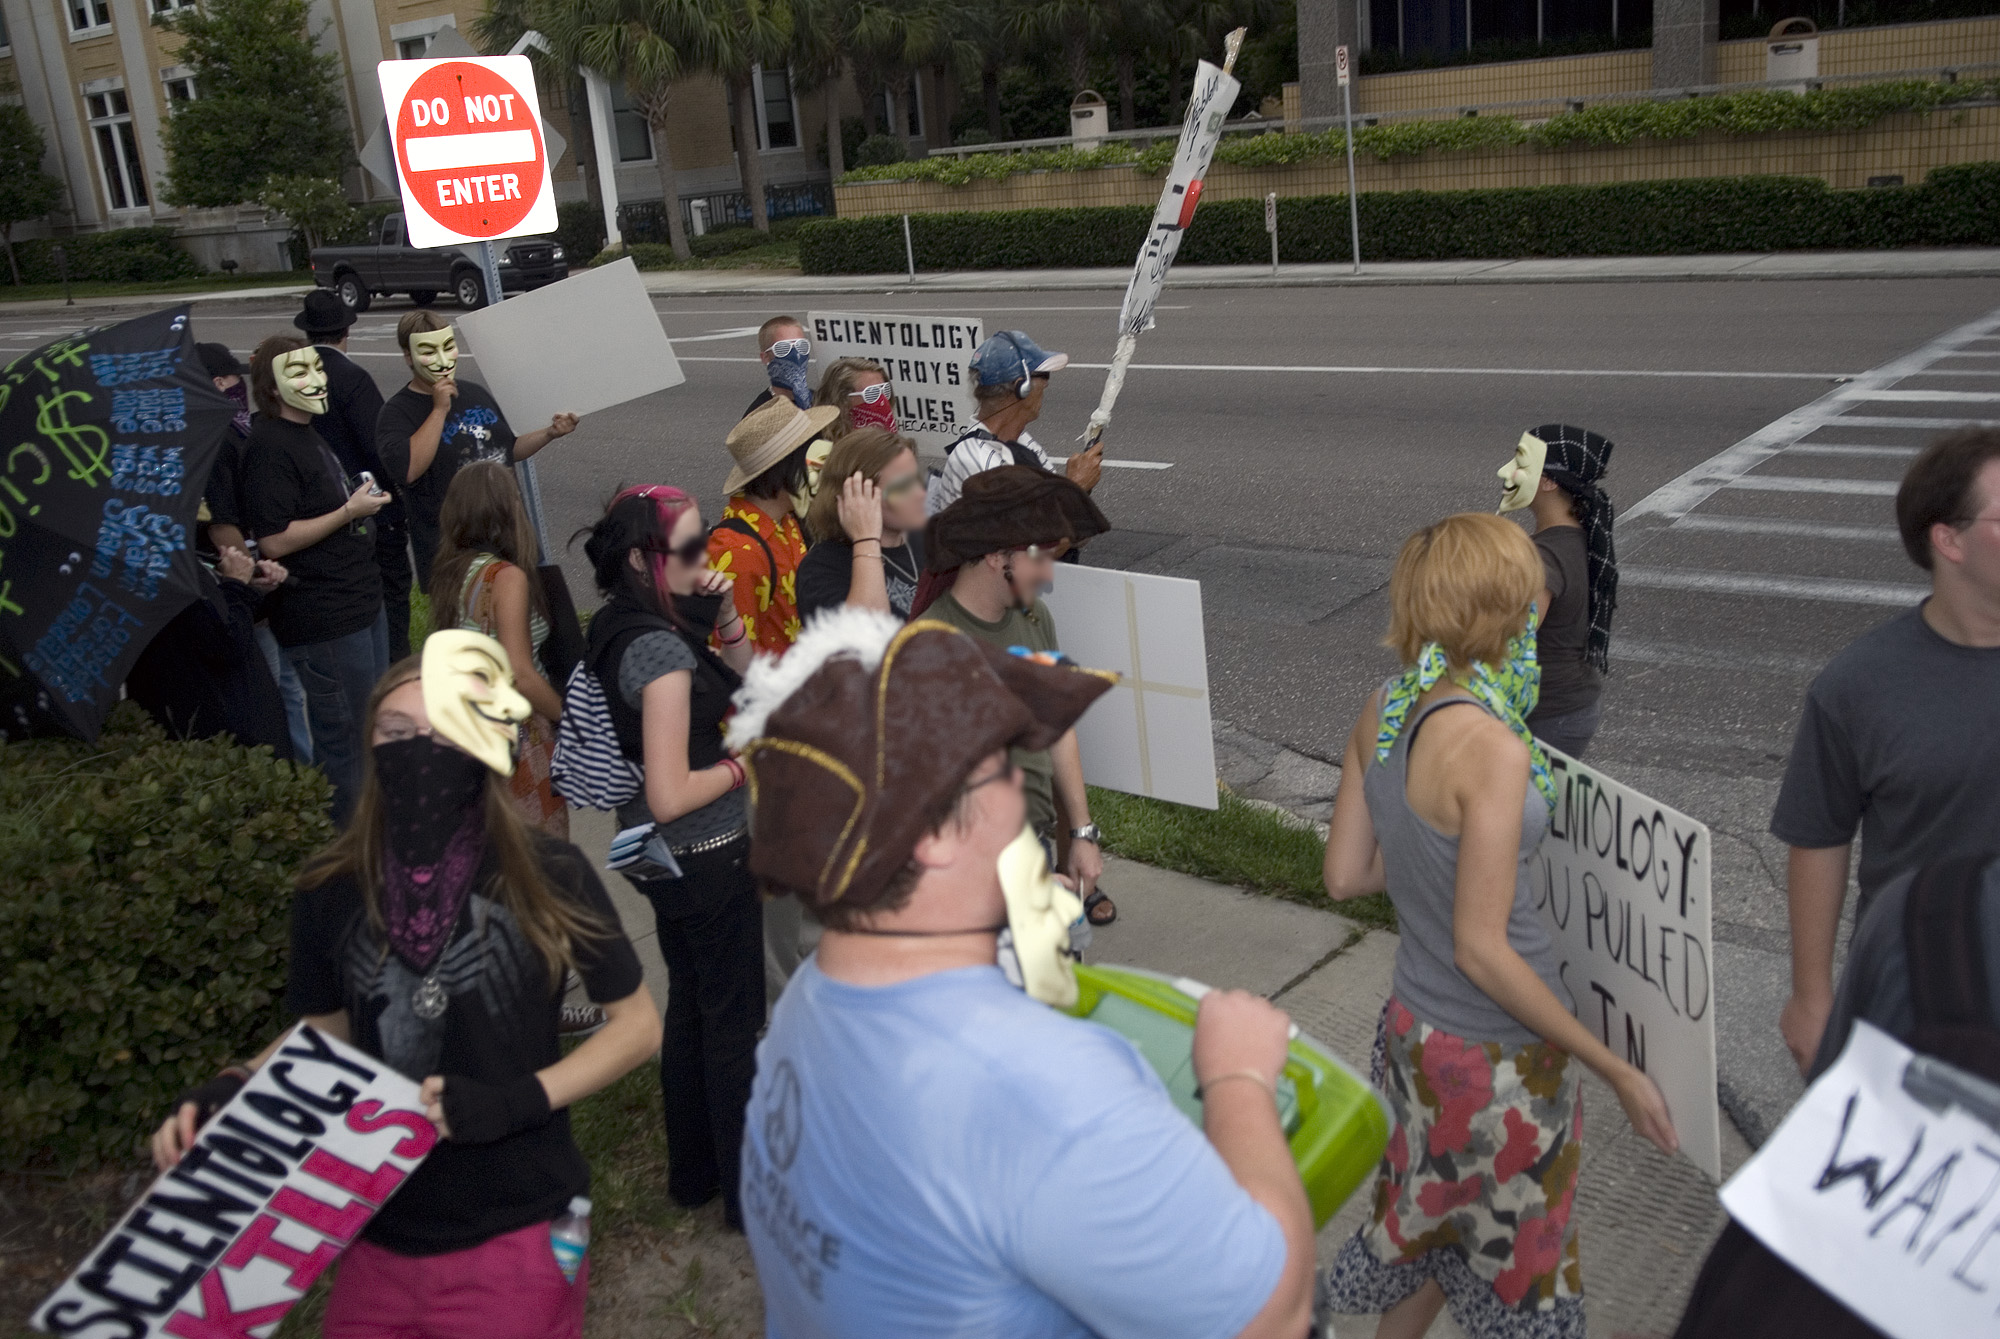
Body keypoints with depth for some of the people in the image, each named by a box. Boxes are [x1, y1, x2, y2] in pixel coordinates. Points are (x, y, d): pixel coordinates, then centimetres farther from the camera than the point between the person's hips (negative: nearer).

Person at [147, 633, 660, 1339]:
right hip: (380, 1235, 3)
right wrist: (230, 1089, -6)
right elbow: (326, 1030, 12)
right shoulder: (332, 889, -4)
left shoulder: (546, 877, -14)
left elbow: (637, 1024, -5)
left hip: (514, 1235, -3)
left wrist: (520, 1100, -17)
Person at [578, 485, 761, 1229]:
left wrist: (724, 616, -5)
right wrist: (745, 763, -14)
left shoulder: (623, 627, 2)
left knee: (690, 1007, 22)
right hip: (707, 858, -9)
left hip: (666, 857, 9)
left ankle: (693, 1171, 38)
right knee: (734, 1020, 6)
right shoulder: (661, 647, -26)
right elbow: (671, 795, -29)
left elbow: (748, 679, 11)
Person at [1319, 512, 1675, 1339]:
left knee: (1434, 1235, 28)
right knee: (1513, 1271, 17)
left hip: (1415, 1024, 7)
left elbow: (1345, 876, 3)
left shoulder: (1383, 711, -4)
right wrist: (1617, 1070, -15)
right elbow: (1481, 949, -24)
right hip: (1496, 1054, -7)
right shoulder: (1492, 749, -27)